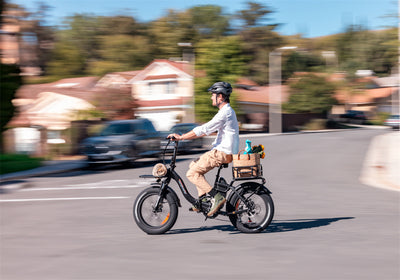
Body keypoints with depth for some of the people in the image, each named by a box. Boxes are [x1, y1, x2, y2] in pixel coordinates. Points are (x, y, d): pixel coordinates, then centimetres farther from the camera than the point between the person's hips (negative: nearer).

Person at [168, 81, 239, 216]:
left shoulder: (225, 113, -17)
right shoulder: (227, 111, 16)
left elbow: (203, 129, -21)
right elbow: (207, 130, 22)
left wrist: (181, 137, -16)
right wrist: (186, 136, 18)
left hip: (222, 153, -10)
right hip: (222, 151, 10)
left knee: (192, 173, -10)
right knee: (194, 165, 18)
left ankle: (217, 197, -13)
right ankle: (203, 197, 17)